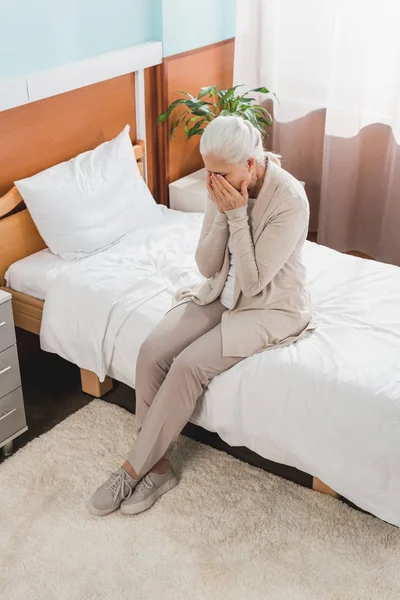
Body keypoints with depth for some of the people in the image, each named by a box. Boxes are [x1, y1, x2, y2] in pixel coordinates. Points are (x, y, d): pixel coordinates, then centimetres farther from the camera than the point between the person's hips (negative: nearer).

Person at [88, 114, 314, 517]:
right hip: (222, 294, 6)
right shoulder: (224, 186, -6)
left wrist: (238, 215, -27)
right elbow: (207, 267, -4)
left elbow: (252, 282, -24)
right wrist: (221, 214, -19)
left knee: (189, 364, -25)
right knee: (152, 351, -16)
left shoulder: (290, 200, -25)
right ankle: (157, 463, -2)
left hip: (271, 307, -6)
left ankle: (135, 468, -6)